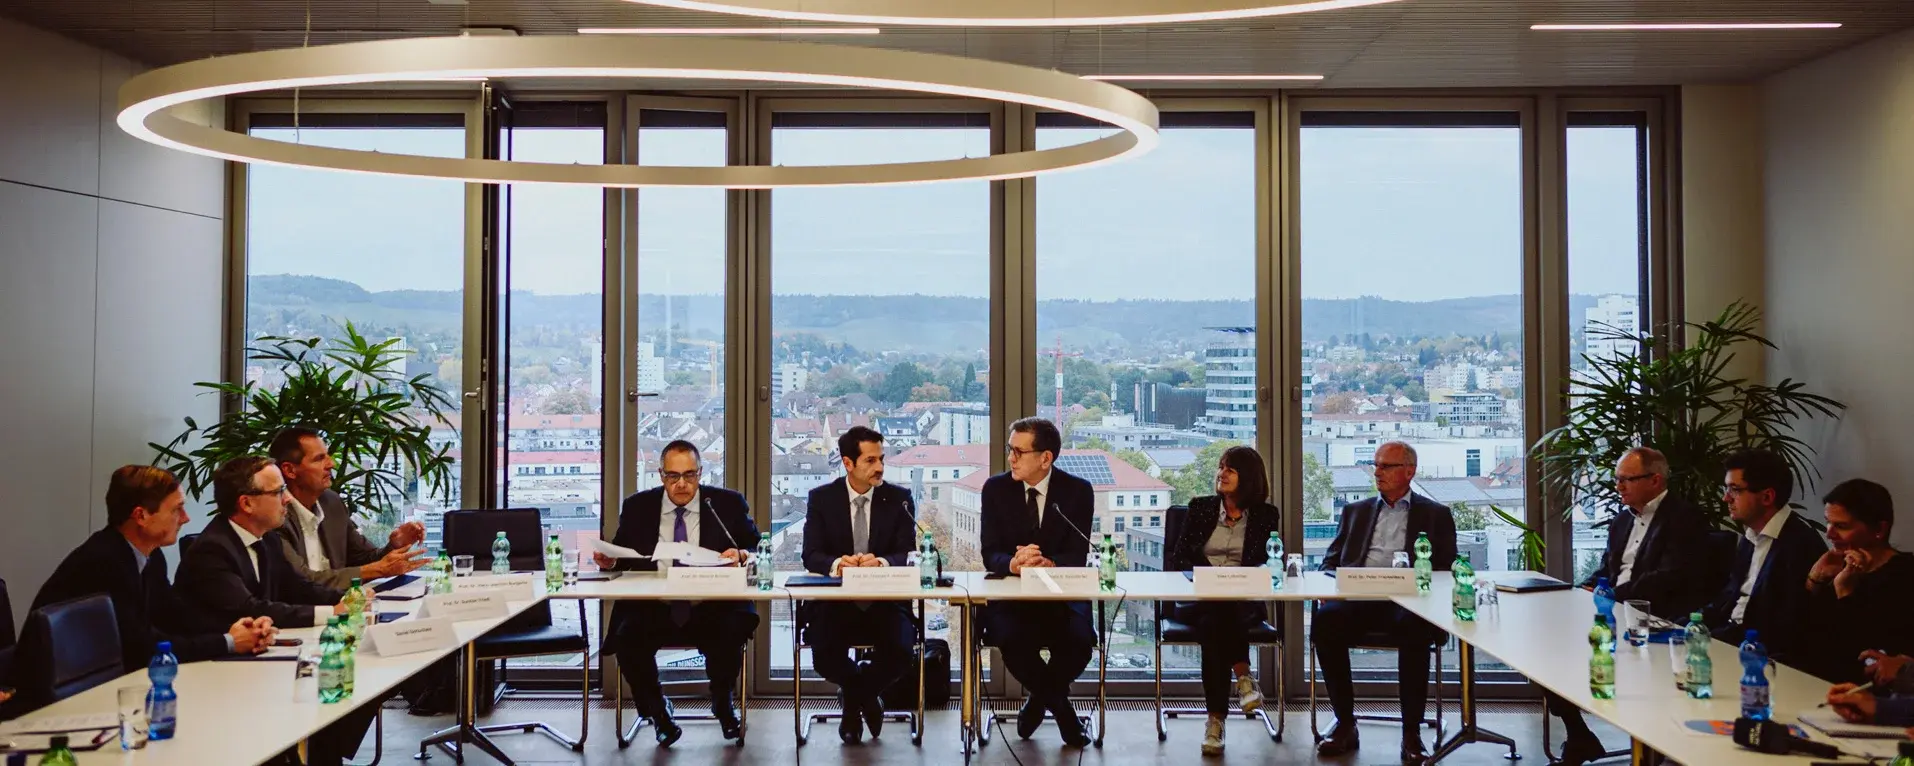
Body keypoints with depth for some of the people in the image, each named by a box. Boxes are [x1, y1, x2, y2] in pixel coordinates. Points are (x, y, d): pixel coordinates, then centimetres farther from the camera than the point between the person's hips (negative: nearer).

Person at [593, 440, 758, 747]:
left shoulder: (728, 504, 5)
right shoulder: (637, 507, 9)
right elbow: (621, 558, 13)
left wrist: (741, 555, -15)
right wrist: (609, 561, -10)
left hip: (712, 611, -1)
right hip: (653, 611, 1)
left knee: (732, 631, -33)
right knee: (627, 637, -30)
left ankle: (722, 704, 2)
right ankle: (657, 710, 2)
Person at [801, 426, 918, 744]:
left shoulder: (899, 498, 2)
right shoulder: (821, 498, 1)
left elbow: (907, 555, -5)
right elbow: (811, 555, -6)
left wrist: (880, 562, -28)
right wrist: (837, 564, -29)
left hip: (886, 602, 0)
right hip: (834, 603, 0)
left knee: (900, 653, -27)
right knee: (824, 656, -27)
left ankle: (855, 694, 12)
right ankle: (862, 694, 14)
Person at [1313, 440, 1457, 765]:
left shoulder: (1436, 515, 18)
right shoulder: (1355, 511, 26)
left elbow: (1447, 570, 9)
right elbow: (1330, 561, 21)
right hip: (1357, 597, 3)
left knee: (1413, 627, -38)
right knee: (1325, 619, -31)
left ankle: (1411, 732, -26)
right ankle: (1345, 723, -19)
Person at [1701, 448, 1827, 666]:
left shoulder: (1801, 543, -16)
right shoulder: (1751, 534, 13)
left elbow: (1787, 627, -21)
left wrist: (1715, 638, -22)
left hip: (1767, 651, -8)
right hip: (1732, 635, 8)